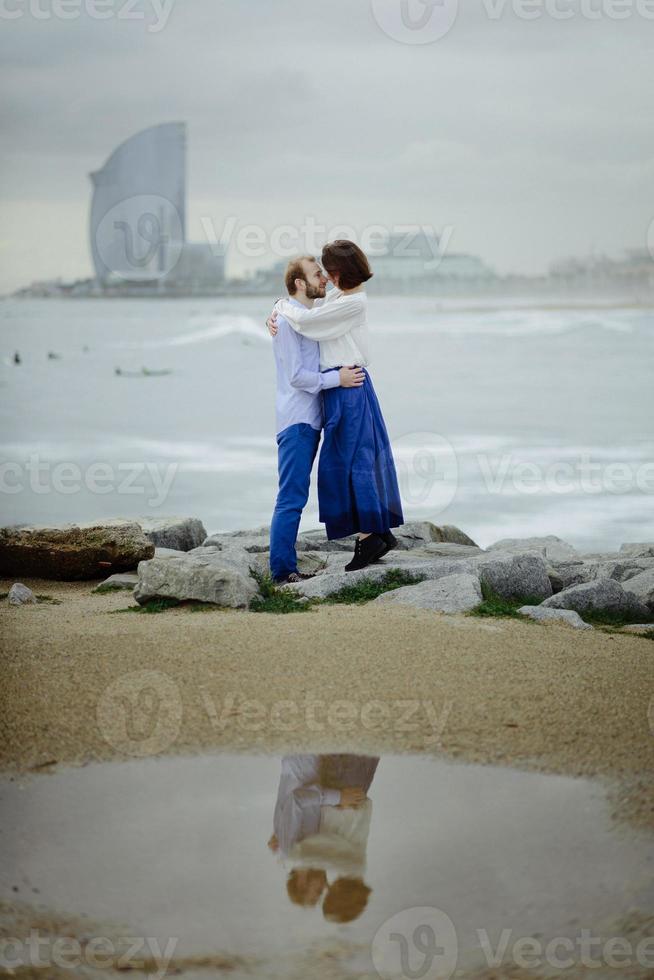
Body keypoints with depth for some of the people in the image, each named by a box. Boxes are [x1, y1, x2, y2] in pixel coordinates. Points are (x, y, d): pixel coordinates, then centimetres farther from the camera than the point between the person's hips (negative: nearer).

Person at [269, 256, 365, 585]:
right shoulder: (288, 320, -12)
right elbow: (296, 375, -18)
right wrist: (337, 378, -16)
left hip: (309, 421, 10)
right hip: (297, 421, -10)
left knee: (295, 498, 10)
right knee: (291, 499, -10)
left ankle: (287, 569, 14)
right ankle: (282, 570, -9)